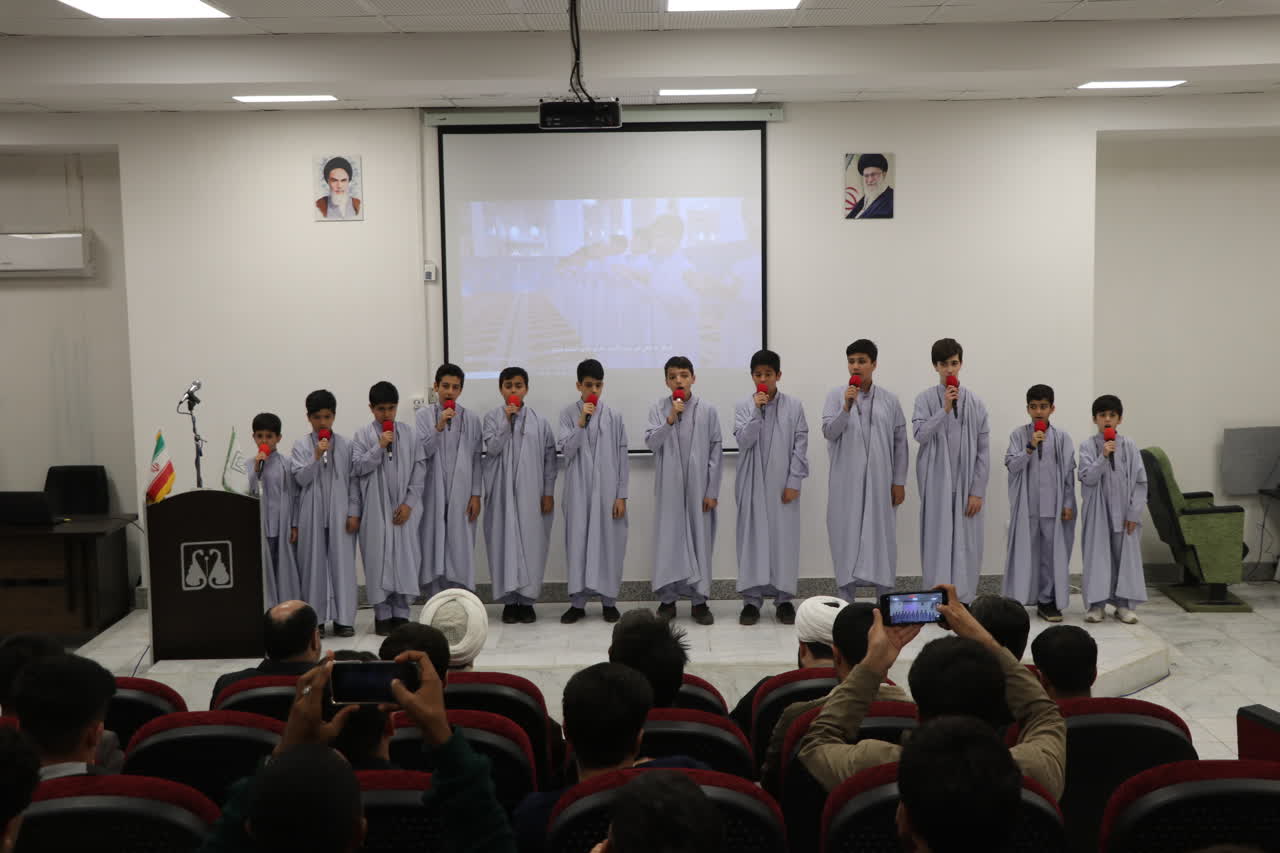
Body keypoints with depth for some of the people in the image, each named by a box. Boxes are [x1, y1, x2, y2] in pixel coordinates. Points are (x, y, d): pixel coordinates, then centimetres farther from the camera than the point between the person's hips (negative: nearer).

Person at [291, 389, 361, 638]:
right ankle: (315, 619, 11)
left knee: (343, 563, 1)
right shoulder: (301, 445, 3)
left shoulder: (346, 445, 3)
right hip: (312, 514, 0)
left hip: (340, 513, 0)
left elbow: (354, 481, 4)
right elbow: (301, 478, -4)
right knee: (313, 564, 4)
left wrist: (354, 513, -1)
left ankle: (343, 619, 7)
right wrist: (317, 456, -15)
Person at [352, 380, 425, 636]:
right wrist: (379, 446, -16)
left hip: (404, 509, 1)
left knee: (405, 559, 3)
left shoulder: (410, 433, 2)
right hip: (375, 509, -1)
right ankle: (382, 614, 11)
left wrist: (409, 503, -5)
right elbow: (358, 467, -7)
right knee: (378, 559, 1)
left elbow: (419, 470, 1)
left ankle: (401, 614, 12)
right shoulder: (362, 435, 0)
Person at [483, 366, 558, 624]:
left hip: (531, 492, 0)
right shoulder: (492, 418, 3)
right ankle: (509, 600, 10)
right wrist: (507, 421, -15)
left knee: (531, 542, 1)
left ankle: (527, 600, 11)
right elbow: (492, 448, -10)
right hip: (502, 491, 0)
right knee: (505, 541, 2)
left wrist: (548, 493, 1)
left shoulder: (540, 421, 4)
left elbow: (549, 459, 4)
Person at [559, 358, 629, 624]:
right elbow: (566, 450, -8)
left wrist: (621, 495, -2)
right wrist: (581, 422, -19)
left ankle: (609, 600, 15)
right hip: (579, 490, 0)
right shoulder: (568, 414, 1)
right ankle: (577, 602, 13)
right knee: (578, 542, 4)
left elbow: (622, 457, 2)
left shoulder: (614, 415, 1)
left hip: (608, 490, 0)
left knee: (609, 542, 4)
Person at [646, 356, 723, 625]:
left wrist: (712, 491, -3)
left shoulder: (707, 411, -1)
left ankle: (699, 600, 13)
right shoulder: (659, 409, 1)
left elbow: (715, 452, 0)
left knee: (700, 539, 4)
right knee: (668, 539, 4)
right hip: (669, 487, 0)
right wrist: (670, 419, -21)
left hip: (698, 487, 0)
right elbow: (650, 442, -8)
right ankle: (667, 599, 15)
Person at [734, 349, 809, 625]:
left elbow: (800, 446, 0)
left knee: (785, 537, 3)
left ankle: (784, 599, 13)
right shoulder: (744, 407, 2)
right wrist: (757, 410, -16)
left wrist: (794, 482, -5)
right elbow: (743, 440, -9)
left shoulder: (794, 406, 1)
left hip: (783, 484, 0)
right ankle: (751, 599, 10)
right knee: (752, 537, 2)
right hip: (753, 484, 0)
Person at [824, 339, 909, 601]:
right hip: (846, 481, -1)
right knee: (846, 536, 3)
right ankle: (846, 603, 12)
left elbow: (900, 442, 6)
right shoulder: (836, 395, 2)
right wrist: (846, 407, -19)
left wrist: (899, 481, 2)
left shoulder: (889, 400, 5)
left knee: (881, 537, 4)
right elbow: (828, 432, -5)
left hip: (879, 481, 1)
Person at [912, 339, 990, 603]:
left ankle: (963, 600, 11)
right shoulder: (926, 399, 1)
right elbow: (920, 434, -11)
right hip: (937, 483, -1)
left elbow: (984, 450, 3)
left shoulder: (974, 402, 4)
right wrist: (945, 409, -19)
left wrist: (978, 491, -2)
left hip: (967, 483, 1)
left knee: (966, 542, 3)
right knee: (938, 540, 0)